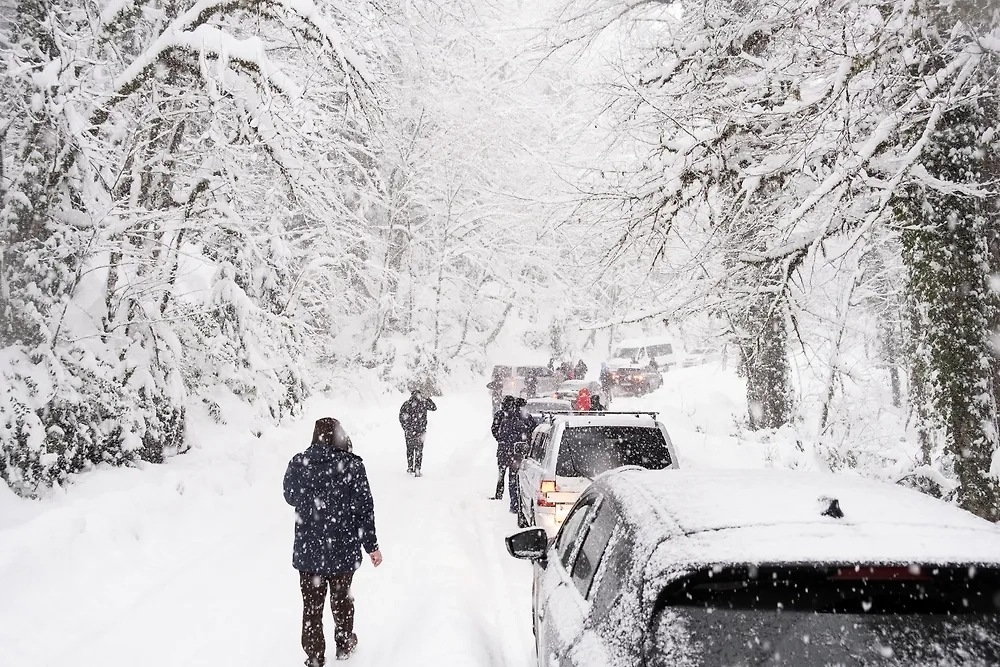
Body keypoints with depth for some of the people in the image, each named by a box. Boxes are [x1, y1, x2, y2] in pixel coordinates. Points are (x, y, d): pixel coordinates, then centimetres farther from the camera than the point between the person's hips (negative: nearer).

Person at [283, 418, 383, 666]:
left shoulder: (298, 463, -8)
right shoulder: (352, 465, -13)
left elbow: (290, 498, 9)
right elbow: (364, 509, -10)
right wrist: (371, 545, -1)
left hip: (308, 552, 0)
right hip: (344, 551, 0)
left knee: (312, 607, 12)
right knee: (341, 599, 22)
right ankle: (345, 644, 40)